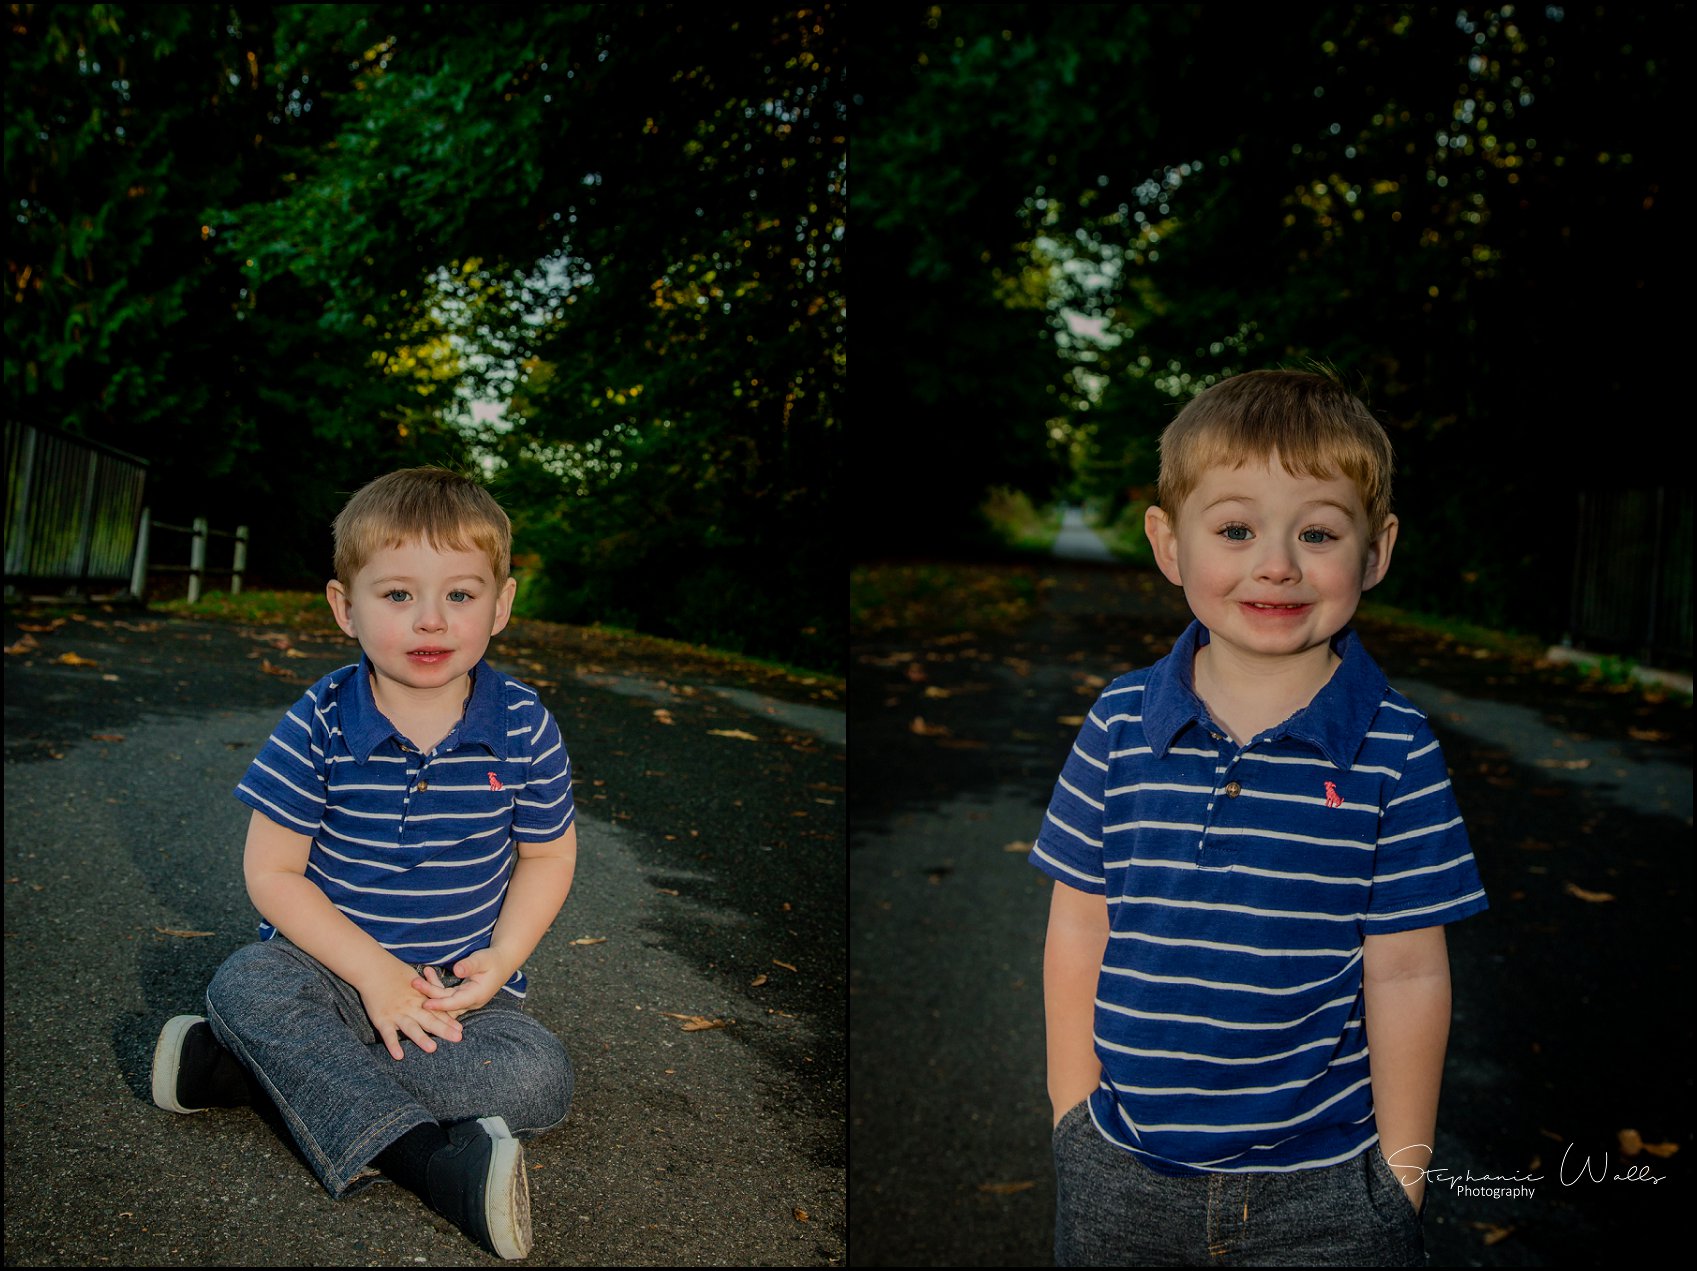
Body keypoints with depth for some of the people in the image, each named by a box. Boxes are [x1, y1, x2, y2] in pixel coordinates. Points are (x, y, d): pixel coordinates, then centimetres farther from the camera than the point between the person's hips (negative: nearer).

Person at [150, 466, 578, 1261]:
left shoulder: (525, 730, -9)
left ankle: (259, 1067, -22)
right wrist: (374, 972, -19)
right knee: (243, 984, -30)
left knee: (541, 1079, -23)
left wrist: (499, 962, -13)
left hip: (459, 984, 1)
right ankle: (420, 1153, -36)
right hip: (335, 962, -1)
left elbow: (547, 855, 3)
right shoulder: (319, 728, -12)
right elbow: (271, 872, -10)